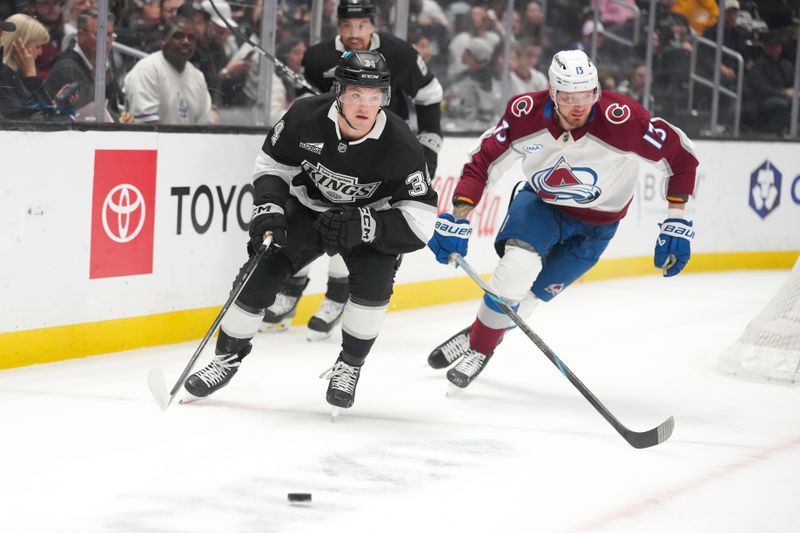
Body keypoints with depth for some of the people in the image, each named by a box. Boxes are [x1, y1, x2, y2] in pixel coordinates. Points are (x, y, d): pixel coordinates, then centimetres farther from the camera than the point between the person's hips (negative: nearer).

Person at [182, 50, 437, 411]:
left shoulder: (400, 147, -30)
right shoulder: (305, 118, -24)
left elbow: (420, 218, -28)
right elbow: (272, 164, -6)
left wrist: (362, 225, -39)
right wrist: (268, 208, -22)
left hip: (371, 222, -2)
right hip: (307, 210, 2)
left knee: (374, 278, -27)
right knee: (261, 273, -9)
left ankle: (349, 366, -5)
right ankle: (228, 355, 13)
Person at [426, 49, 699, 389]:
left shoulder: (621, 119, -33)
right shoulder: (527, 113, -25)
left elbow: (681, 154, -21)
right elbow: (483, 163, -14)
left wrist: (677, 224, -19)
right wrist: (456, 220, -23)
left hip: (595, 224, -1)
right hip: (540, 202, 1)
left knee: (527, 295, -4)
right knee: (518, 266, -24)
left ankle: (480, 347, 24)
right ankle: (478, 337, 0)